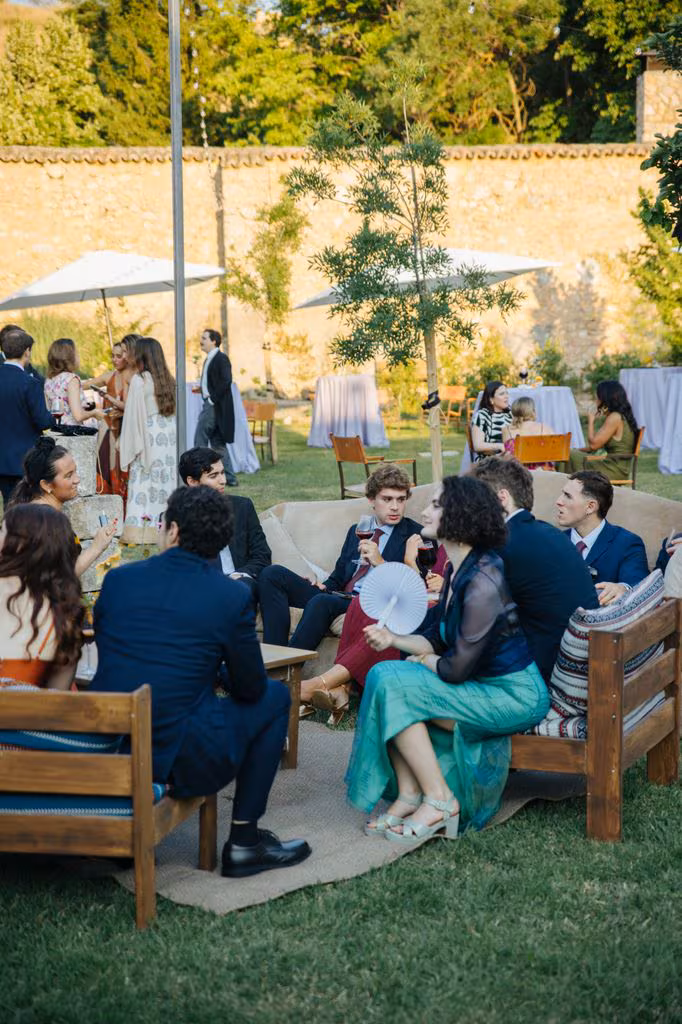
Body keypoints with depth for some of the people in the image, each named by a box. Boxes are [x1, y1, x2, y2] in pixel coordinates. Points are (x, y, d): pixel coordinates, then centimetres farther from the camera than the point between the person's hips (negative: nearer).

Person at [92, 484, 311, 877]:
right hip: (182, 763, -4)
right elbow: (250, 689, 2)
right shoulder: (232, 597, -6)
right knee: (275, 698, 17)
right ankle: (244, 841, 18)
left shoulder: (118, 579, 3)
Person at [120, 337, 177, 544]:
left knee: (143, 486, -5)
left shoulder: (139, 380, -7)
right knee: (167, 483, 7)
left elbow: (134, 416, -8)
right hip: (170, 439, 6)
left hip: (148, 441, -6)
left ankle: (140, 530, -9)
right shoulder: (169, 380, 9)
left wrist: (129, 450, -3)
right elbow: (176, 412, 12)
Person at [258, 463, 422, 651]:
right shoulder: (356, 531, 25)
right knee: (273, 574, -9)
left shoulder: (415, 535, 6)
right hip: (341, 597, 7)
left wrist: (380, 563, -15)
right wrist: (324, 587, 4)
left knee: (322, 602, -38)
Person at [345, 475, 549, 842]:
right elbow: (436, 638, 14)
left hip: (515, 695, -10)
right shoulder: (457, 569, 7)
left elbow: (456, 669, -22)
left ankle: (439, 800, -7)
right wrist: (394, 640, -2)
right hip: (483, 684, 10)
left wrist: (425, 660, -1)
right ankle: (408, 796, -3)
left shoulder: (483, 580, -23)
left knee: (393, 685, -16)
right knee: (384, 672, -1)